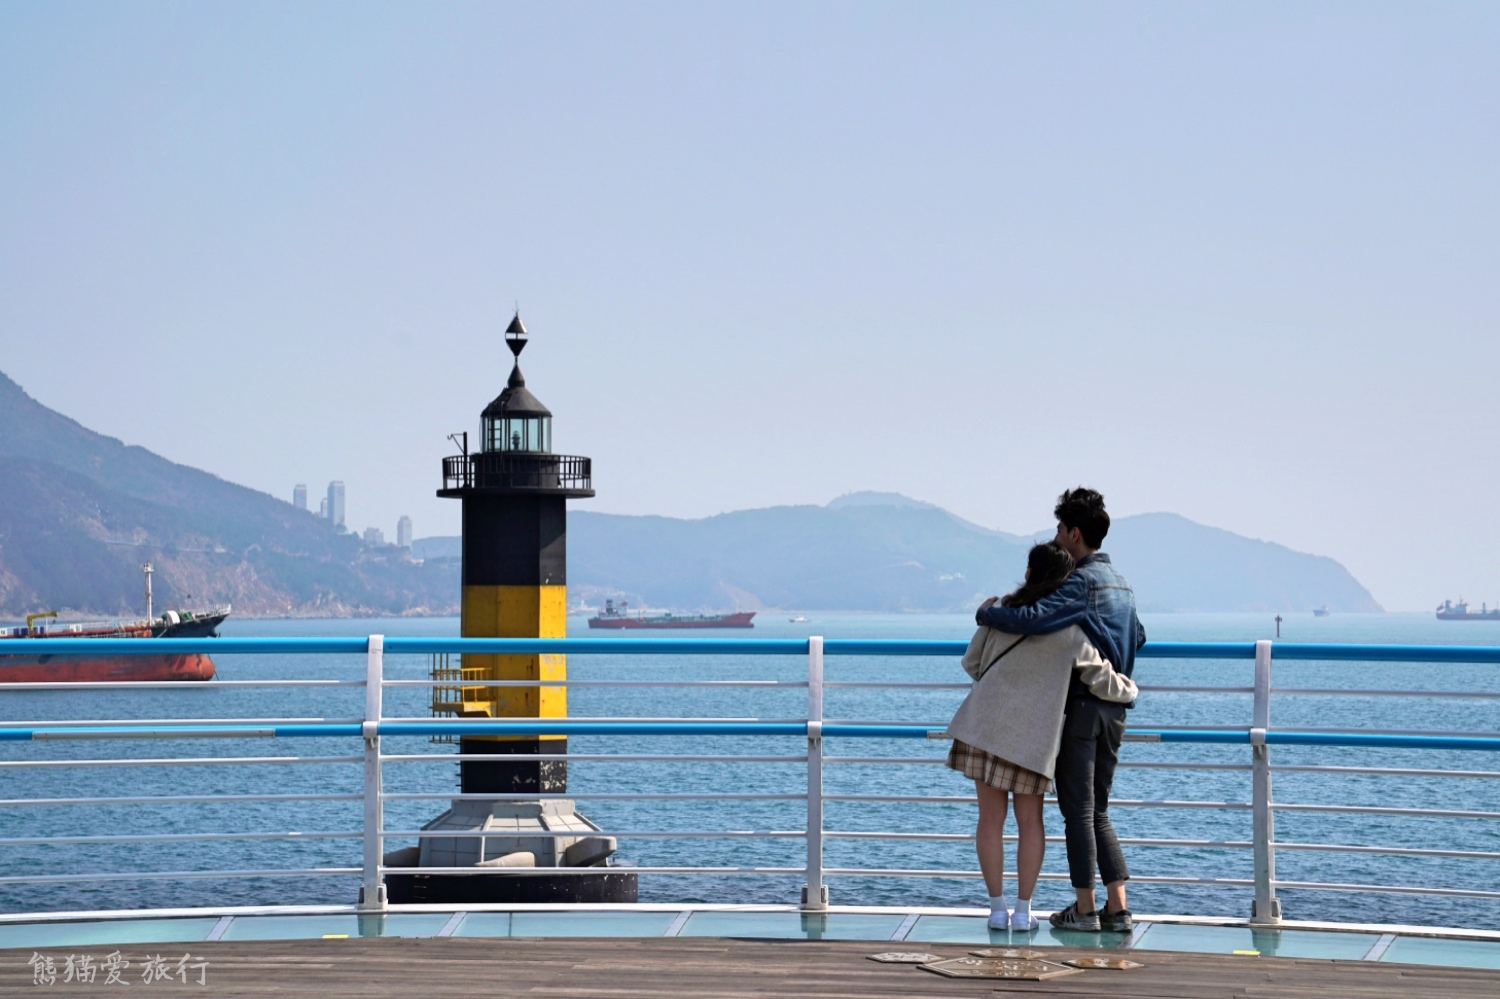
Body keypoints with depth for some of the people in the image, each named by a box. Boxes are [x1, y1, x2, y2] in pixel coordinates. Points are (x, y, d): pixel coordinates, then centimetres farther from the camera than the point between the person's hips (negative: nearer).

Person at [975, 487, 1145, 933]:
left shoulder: (1081, 582, -15)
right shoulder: (1121, 583, 14)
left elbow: (1034, 619, -28)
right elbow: (1137, 636, 27)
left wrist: (986, 613, -12)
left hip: (1082, 707, -8)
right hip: (1114, 710, 8)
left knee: (1078, 808, -1)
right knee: (1097, 811, 13)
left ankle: (1085, 909, 1)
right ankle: (1117, 908, 6)